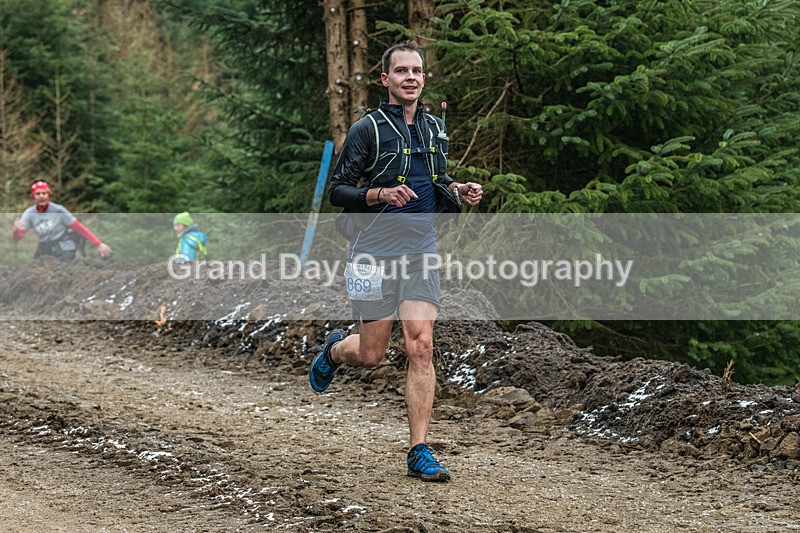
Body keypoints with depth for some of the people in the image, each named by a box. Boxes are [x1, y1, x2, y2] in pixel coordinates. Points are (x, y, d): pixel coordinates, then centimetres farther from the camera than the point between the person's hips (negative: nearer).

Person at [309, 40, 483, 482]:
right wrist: (381, 195, -22)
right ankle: (335, 349, 39)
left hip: (421, 252, 4)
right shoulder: (368, 129, -6)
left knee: (421, 347, -8)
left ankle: (419, 452, -5)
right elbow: (337, 190, -6)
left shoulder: (435, 129, 12)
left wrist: (459, 192, 5)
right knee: (371, 355, 2)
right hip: (375, 253, -4)